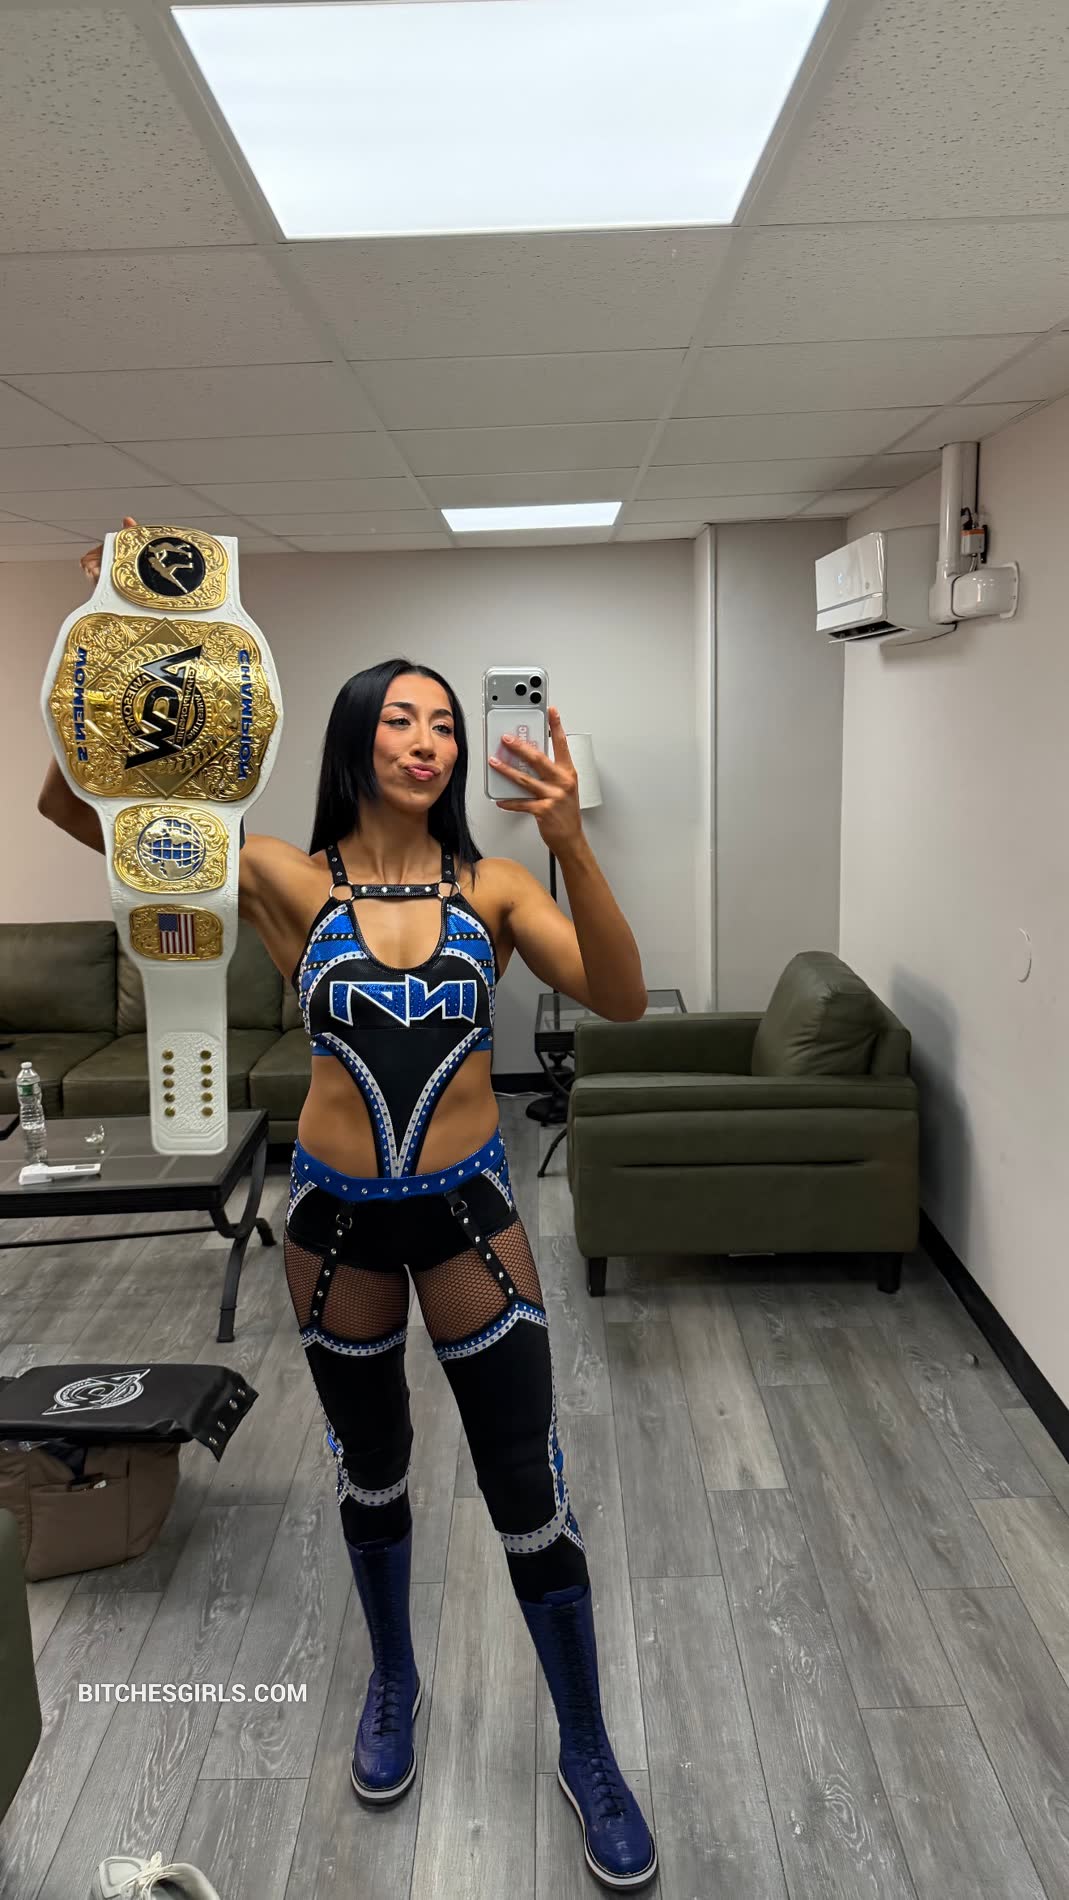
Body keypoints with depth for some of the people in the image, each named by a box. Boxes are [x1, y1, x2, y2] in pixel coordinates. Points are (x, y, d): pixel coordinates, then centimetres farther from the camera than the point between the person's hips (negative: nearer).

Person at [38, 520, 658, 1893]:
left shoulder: (493, 886, -5)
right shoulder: (289, 879, -7)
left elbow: (620, 999, -20)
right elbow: (74, 805, -11)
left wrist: (569, 842, -34)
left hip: (468, 1211, 0)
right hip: (337, 1214, 1)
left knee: (527, 1493, 6)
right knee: (370, 1469, 21)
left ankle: (587, 1755, 31)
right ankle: (393, 1687, 49)